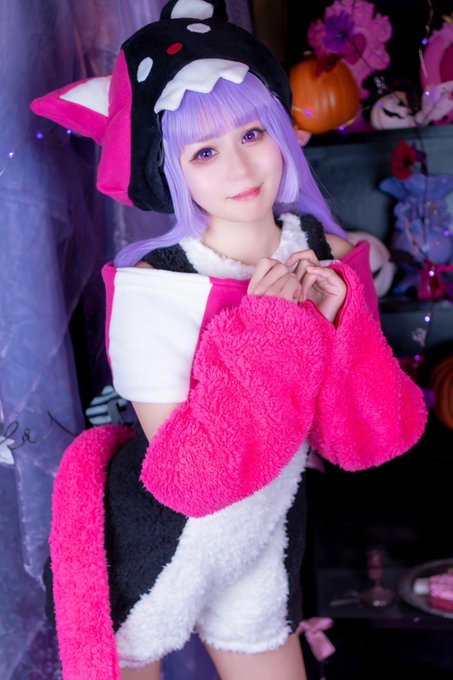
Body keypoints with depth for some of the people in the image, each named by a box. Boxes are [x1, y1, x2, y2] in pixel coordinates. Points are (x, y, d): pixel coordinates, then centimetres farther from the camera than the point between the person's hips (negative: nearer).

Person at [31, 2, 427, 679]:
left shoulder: (326, 255, -12)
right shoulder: (154, 285, -27)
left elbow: (373, 434, -9)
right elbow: (184, 479, -28)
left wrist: (338, 320, -25)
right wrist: (262, 331, -32)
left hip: (262, 545, 4)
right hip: (151, 555, -4)